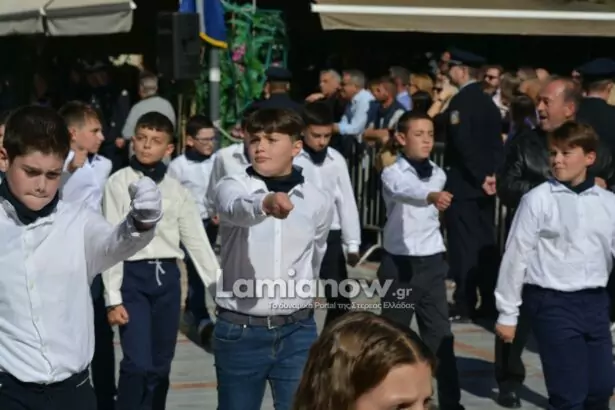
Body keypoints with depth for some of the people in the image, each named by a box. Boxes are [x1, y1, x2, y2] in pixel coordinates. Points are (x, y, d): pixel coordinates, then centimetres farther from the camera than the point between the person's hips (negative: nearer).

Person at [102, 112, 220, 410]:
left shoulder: (176, 190, 8)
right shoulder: (119, 183, -2)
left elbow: (196, 239, 11)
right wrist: (113, 298, -9)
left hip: (167, 277, 4)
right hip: (133, 276, -4)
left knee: (161, 365, 8)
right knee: (138, 363, -14)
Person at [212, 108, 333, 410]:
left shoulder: (319, 201, 2)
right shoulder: (232, 187, -8)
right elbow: (238, 209, -34)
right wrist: (265, 202, -55)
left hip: (297, 332, 2)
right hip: (239, 330, -1)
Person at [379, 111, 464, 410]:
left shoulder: (438, 174, 7)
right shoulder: (392, 174, -12)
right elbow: (408, 191, -36)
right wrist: (432, 196, -54)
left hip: (432, 263, 4)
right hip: (399, 264, -4)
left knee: (440, 335, 3)